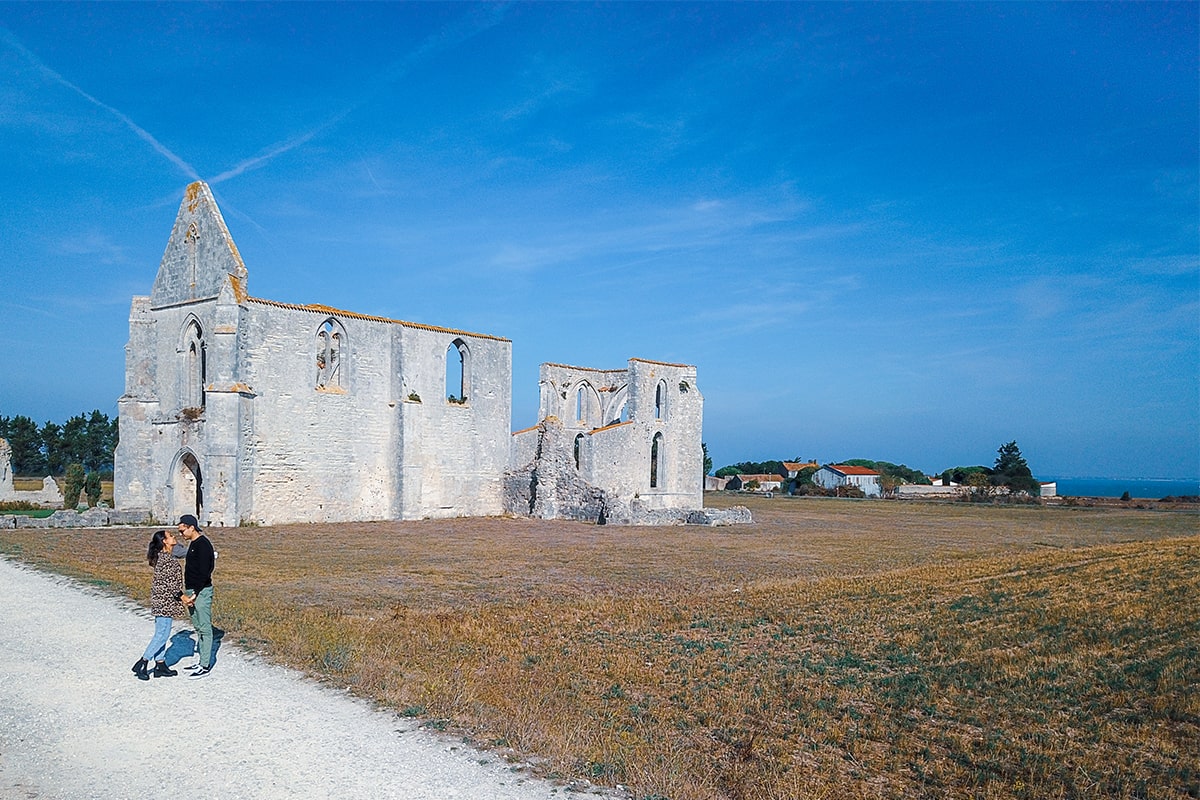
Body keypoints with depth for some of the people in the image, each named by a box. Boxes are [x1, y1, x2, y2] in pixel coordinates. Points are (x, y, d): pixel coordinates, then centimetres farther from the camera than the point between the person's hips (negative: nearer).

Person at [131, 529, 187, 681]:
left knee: (161, 633, 13)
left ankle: (160, 665, 19)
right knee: (162, 634, -3)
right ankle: (143, 662, 4)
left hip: (161, 601, 10)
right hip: (165, 602, -10)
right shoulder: (167, 560, -20)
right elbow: (170, 584, -21)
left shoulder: (161, 556, 10)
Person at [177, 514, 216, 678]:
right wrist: (188, 593, 14)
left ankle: (206, 666, 1)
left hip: (201, 591, -10)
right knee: (198, 627, 15)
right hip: (191, 591, 10)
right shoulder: (192, 544, 14)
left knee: (205, 628, -4)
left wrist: (195, 594, -19)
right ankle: (202, 660, 23)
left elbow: (204, 573, -20)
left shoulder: (203, 545, -17)